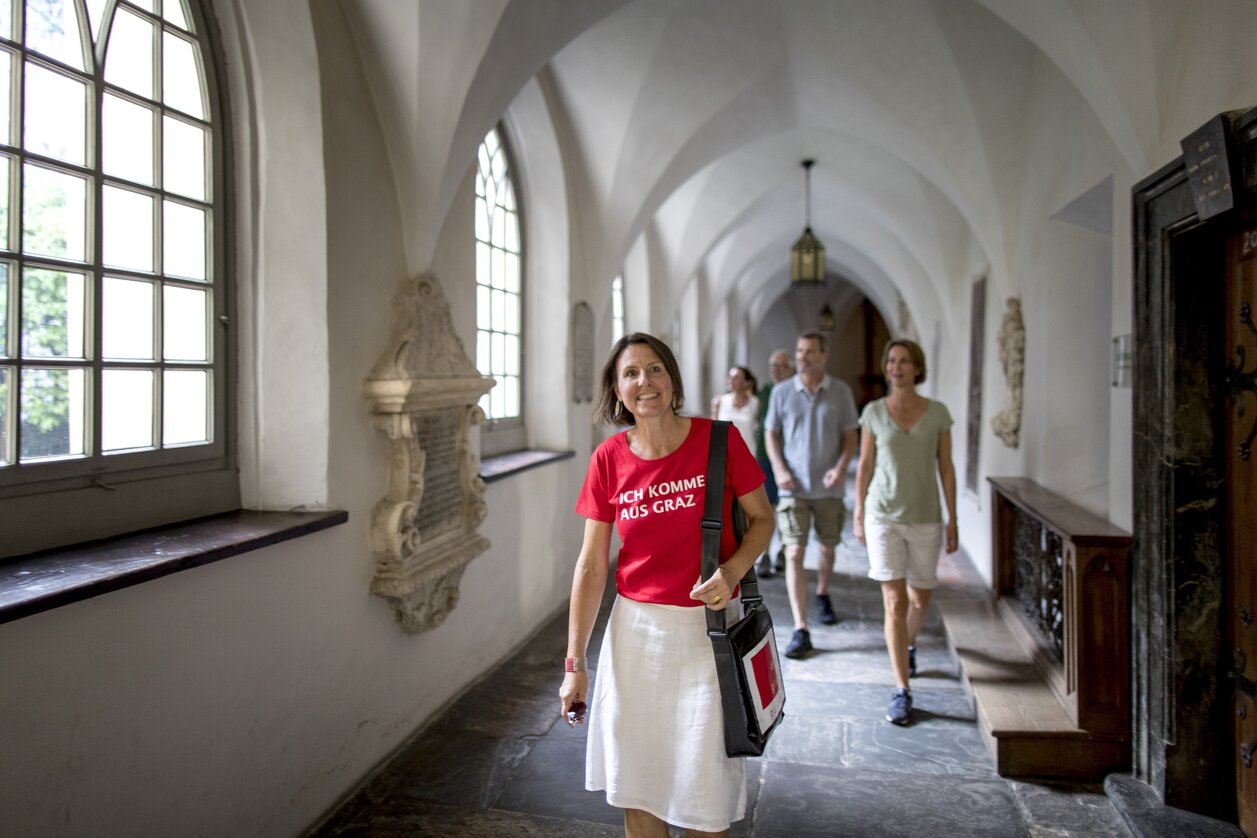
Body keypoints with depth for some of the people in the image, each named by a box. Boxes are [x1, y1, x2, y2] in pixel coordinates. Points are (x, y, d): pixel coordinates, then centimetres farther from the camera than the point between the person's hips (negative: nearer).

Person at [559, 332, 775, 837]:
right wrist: (574, 663, -1)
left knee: (703, 798, 9)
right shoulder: (609, 459, -4)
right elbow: (591, 566, -1)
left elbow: (762, 518, 2)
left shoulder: (718, 440, -10)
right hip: (636, 629, 2)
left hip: (707, 627, -1)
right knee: (636, 789, 14)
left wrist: (731, 571, -19)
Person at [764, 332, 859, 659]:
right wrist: (779, 469, -9)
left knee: (827, 547, 18)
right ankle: (800, 632, -7)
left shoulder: (840, 392, -1)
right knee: (794, 555, -9)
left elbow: (850, 435, 3)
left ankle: (822, 595, 48)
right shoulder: (782, 392, -1)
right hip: (793, 486, -1)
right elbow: (771, 434, 6)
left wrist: (841, 467, -14)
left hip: (828, 487, 1)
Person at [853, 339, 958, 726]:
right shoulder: (874, 412, -1)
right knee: (895, 602, -8)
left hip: (925, 519, 2)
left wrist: (953, 520, 1)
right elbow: (865, 465, 5)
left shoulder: (938, 413, 0)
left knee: (920, 598, 15)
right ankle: (902, 691, -1)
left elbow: (946, 467, 3)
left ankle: (909, 644, 48)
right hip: (883, 516, -1)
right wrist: (858, 513, 6)